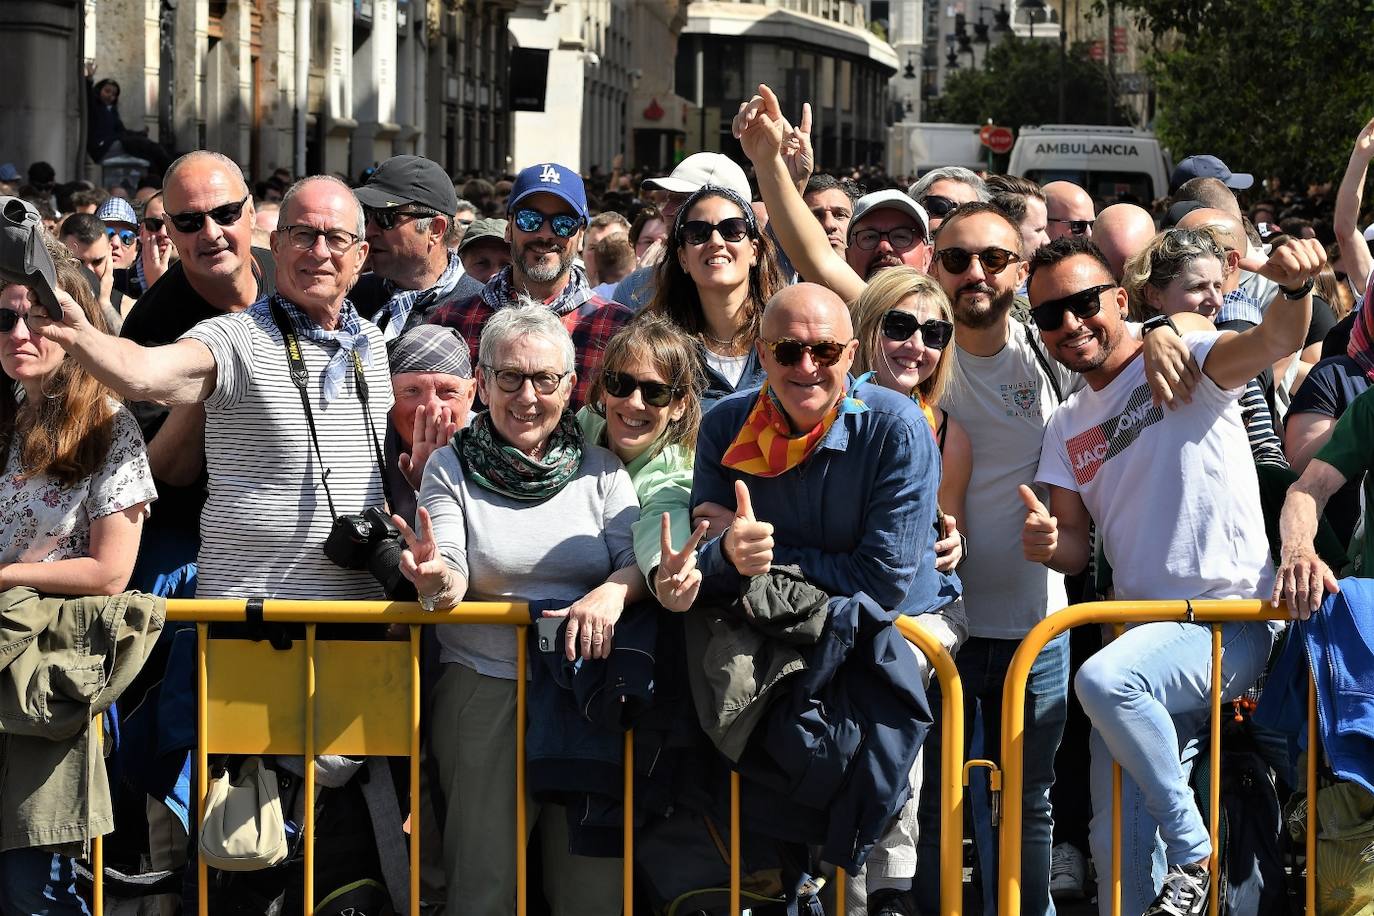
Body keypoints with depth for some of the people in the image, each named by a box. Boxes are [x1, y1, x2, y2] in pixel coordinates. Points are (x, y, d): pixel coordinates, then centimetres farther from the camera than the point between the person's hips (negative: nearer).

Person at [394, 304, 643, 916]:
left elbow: (641, 560, 2)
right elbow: (453, 584, -4)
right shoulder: (450, 468, 6)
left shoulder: (600, 470, 11)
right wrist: (438, 581, -29)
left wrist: (612, 591, -21)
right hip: (483, 688, -2)